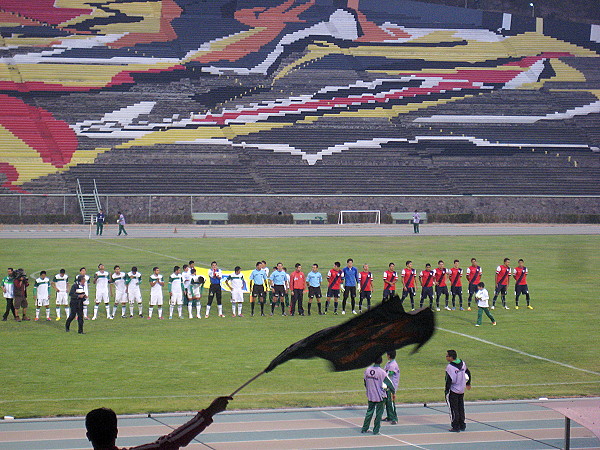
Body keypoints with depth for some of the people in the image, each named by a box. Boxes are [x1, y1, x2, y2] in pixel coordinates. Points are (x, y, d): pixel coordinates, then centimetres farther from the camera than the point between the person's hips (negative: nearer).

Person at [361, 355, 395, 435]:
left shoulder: (367, 370, -2)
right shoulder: (381, 372, -17)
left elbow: (365, 382, 10)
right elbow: (389, 383, -12)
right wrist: (393, 391, 5)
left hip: (370, 396, 5)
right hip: (380, 396, -5)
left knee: (369, 411, 17)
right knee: (379, 413, 6)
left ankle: (364, 429, 20)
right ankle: (376, 430, 9)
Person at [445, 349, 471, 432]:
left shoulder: (450, 367, -20)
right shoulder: (462, 363, 2)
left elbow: (449, 380, -22)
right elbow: (468, 373, 15)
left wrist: (446, 390, -12)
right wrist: (468, 383, 30)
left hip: (453, 391, -7)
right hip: (462, 390, 7)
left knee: (454, 409, 2)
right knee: (461, 408, 17)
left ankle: (455, 427, 4)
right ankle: (462, 425, 23)